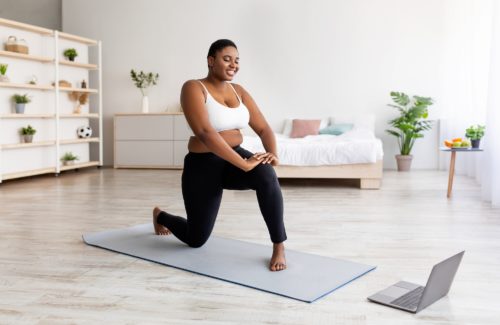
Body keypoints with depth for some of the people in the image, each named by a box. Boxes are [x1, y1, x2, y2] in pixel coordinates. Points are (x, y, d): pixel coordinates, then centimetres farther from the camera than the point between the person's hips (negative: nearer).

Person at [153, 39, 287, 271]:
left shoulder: (238, 91, 3)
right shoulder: (194, 88, -16)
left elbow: (263, 128, 1)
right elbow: (205, 133, -30)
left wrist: (272, 153, -21)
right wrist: (243, 164, -34)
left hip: (234, 158, 4)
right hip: (203, 165, -4)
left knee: (266, 175, -32)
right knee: (196, 240, 9)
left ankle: (279, 246, -18)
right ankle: (160, 216, 43)